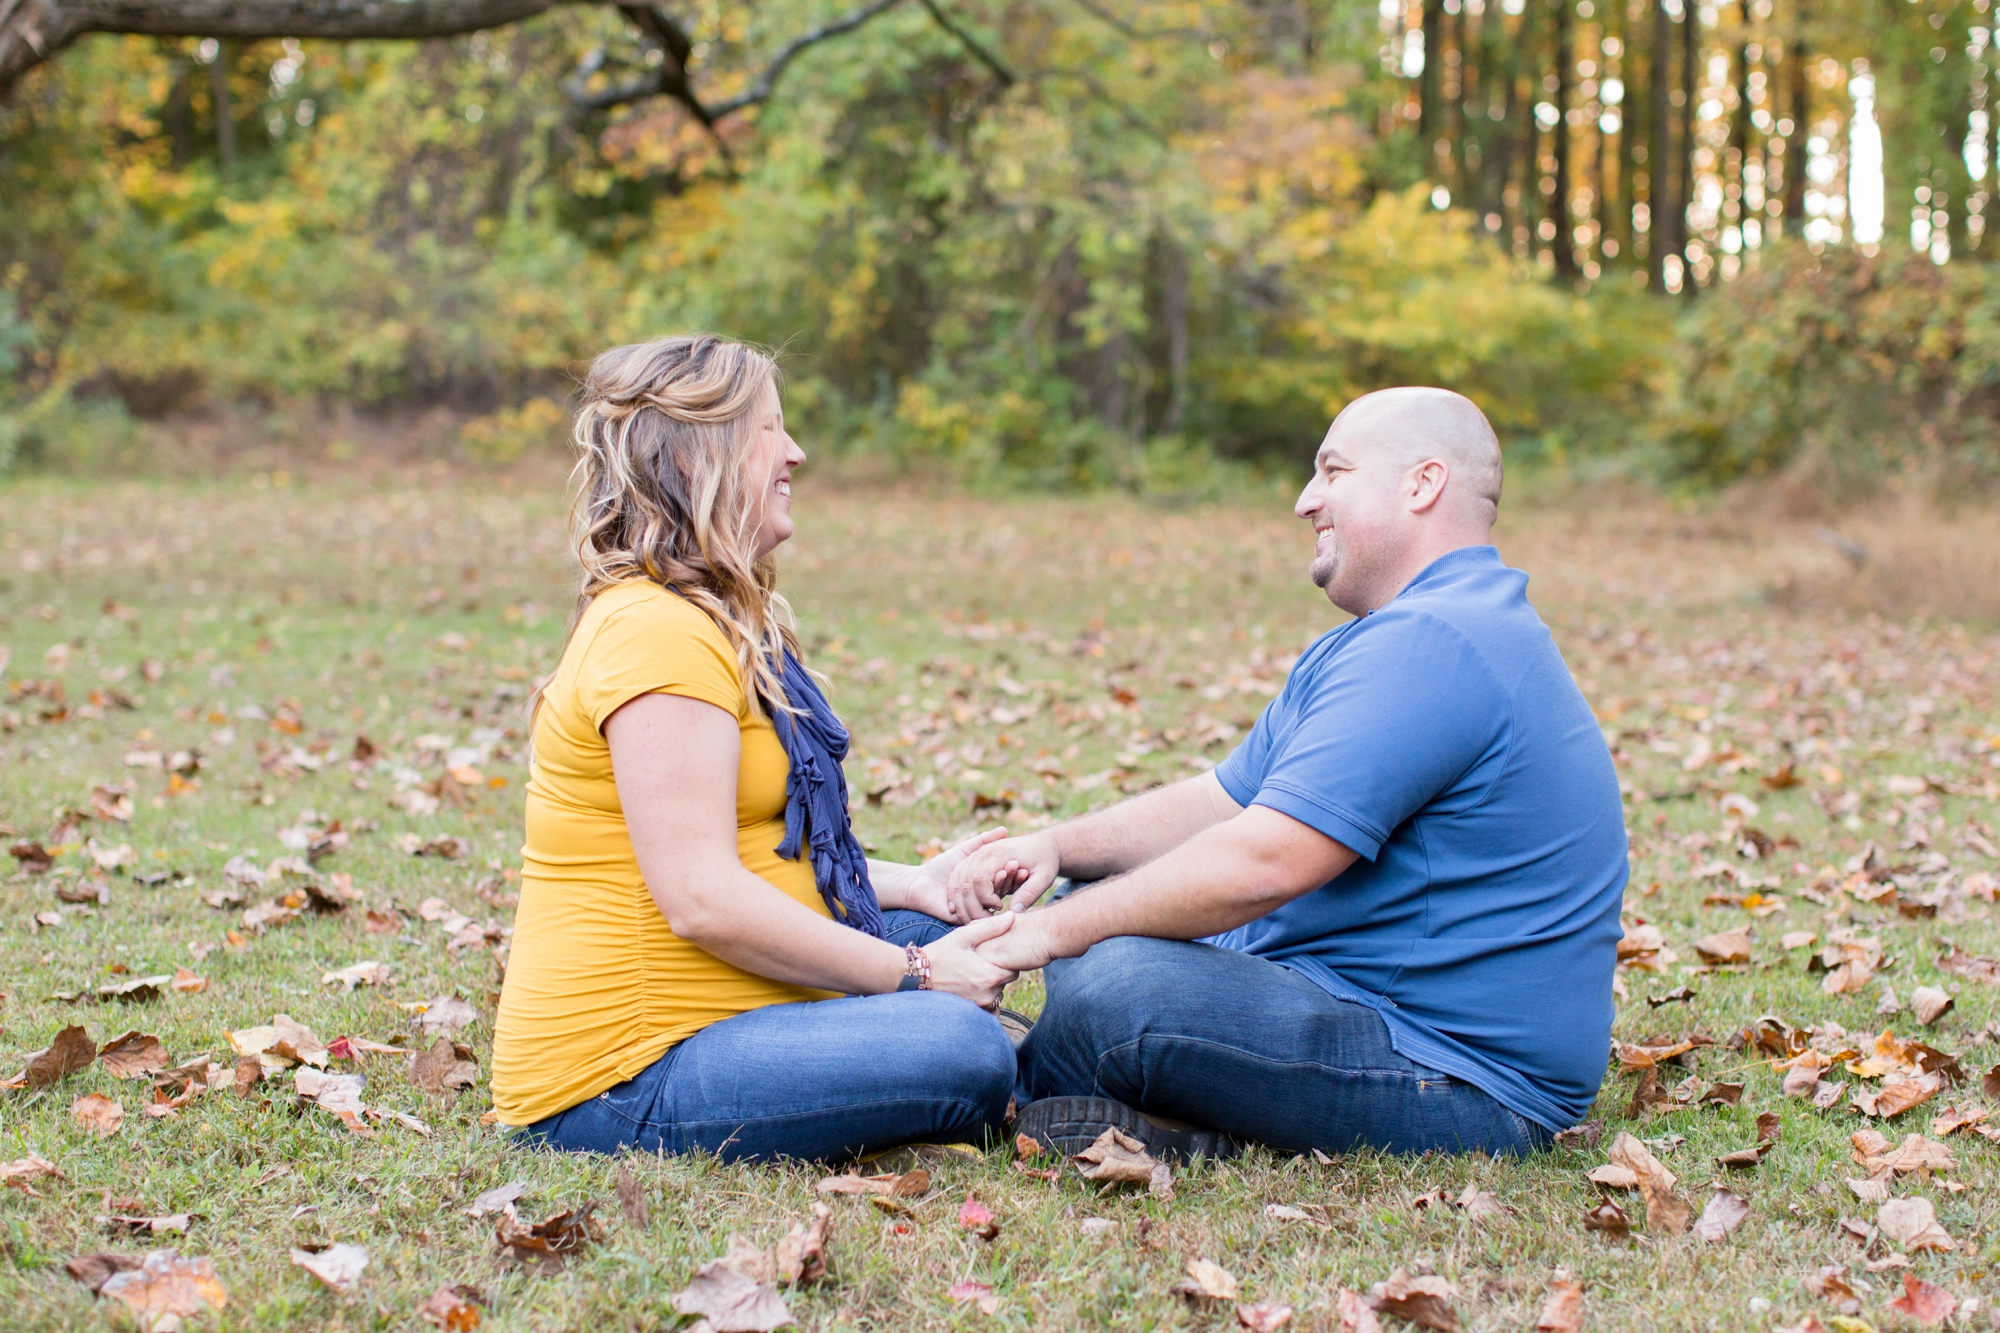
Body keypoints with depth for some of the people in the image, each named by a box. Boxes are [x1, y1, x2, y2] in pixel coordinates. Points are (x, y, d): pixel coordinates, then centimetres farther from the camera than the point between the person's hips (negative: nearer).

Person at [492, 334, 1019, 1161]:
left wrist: (911, 885, 9)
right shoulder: (657, 634, -17)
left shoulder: (714, 624, 18)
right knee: (964, 1050, -26)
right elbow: (703, 899, -24)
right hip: (619, 1085, -11)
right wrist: (913, 976, -17)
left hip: (707, 1023, 11)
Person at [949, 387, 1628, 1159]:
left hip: (1459, 1086, -12)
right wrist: (1058, 846, 2)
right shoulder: (1406, 636, 20)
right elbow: (1223, 802, 18)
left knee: (1118, 986, -30)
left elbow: (1264, 861, -26)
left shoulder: (1430, 645, -19)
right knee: (1101, 916, 14)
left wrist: (1054, 930, -17)